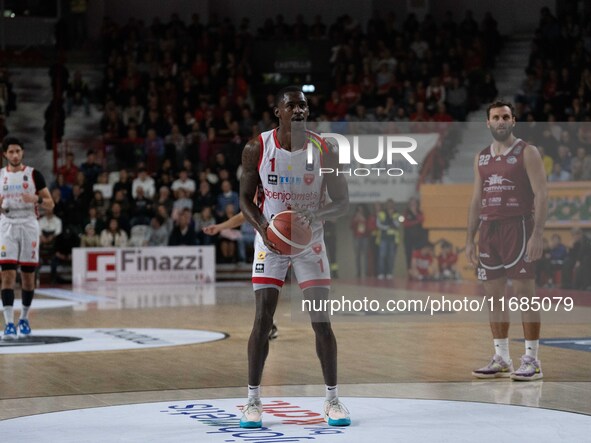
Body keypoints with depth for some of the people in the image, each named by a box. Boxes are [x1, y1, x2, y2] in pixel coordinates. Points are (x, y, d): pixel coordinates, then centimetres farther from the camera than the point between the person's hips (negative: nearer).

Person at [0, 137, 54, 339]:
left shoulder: (34, 174, 0)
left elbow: (50, 204, 1)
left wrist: (36, 199, -19)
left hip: (28, 226, 0)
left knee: (28, 275, 7)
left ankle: (24, 318, 24)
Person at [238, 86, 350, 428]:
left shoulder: (325, 151, -11)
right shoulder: (257, 149, -10)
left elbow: (343, 203, -7)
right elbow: (246, 198, 0)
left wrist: (313, 216, -27)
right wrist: (263, 227, -20)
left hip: (310, 242, 0)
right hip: (270, 241, 0)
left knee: (322, 321, -4)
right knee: (263, 320, -6)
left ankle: (333, 399, 9)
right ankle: (254, 400, 5)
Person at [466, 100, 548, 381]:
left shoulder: (527, 153, -4)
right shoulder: (481, 158, 14)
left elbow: (541, 195, -9)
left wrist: (537, 234, -19)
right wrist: (469, 239, 12)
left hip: (518, 227, -6)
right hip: (489, 229, 6)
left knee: (524, 292, -6)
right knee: (493, 294, 6)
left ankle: (531, 360, -2)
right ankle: (501, 359, 14)